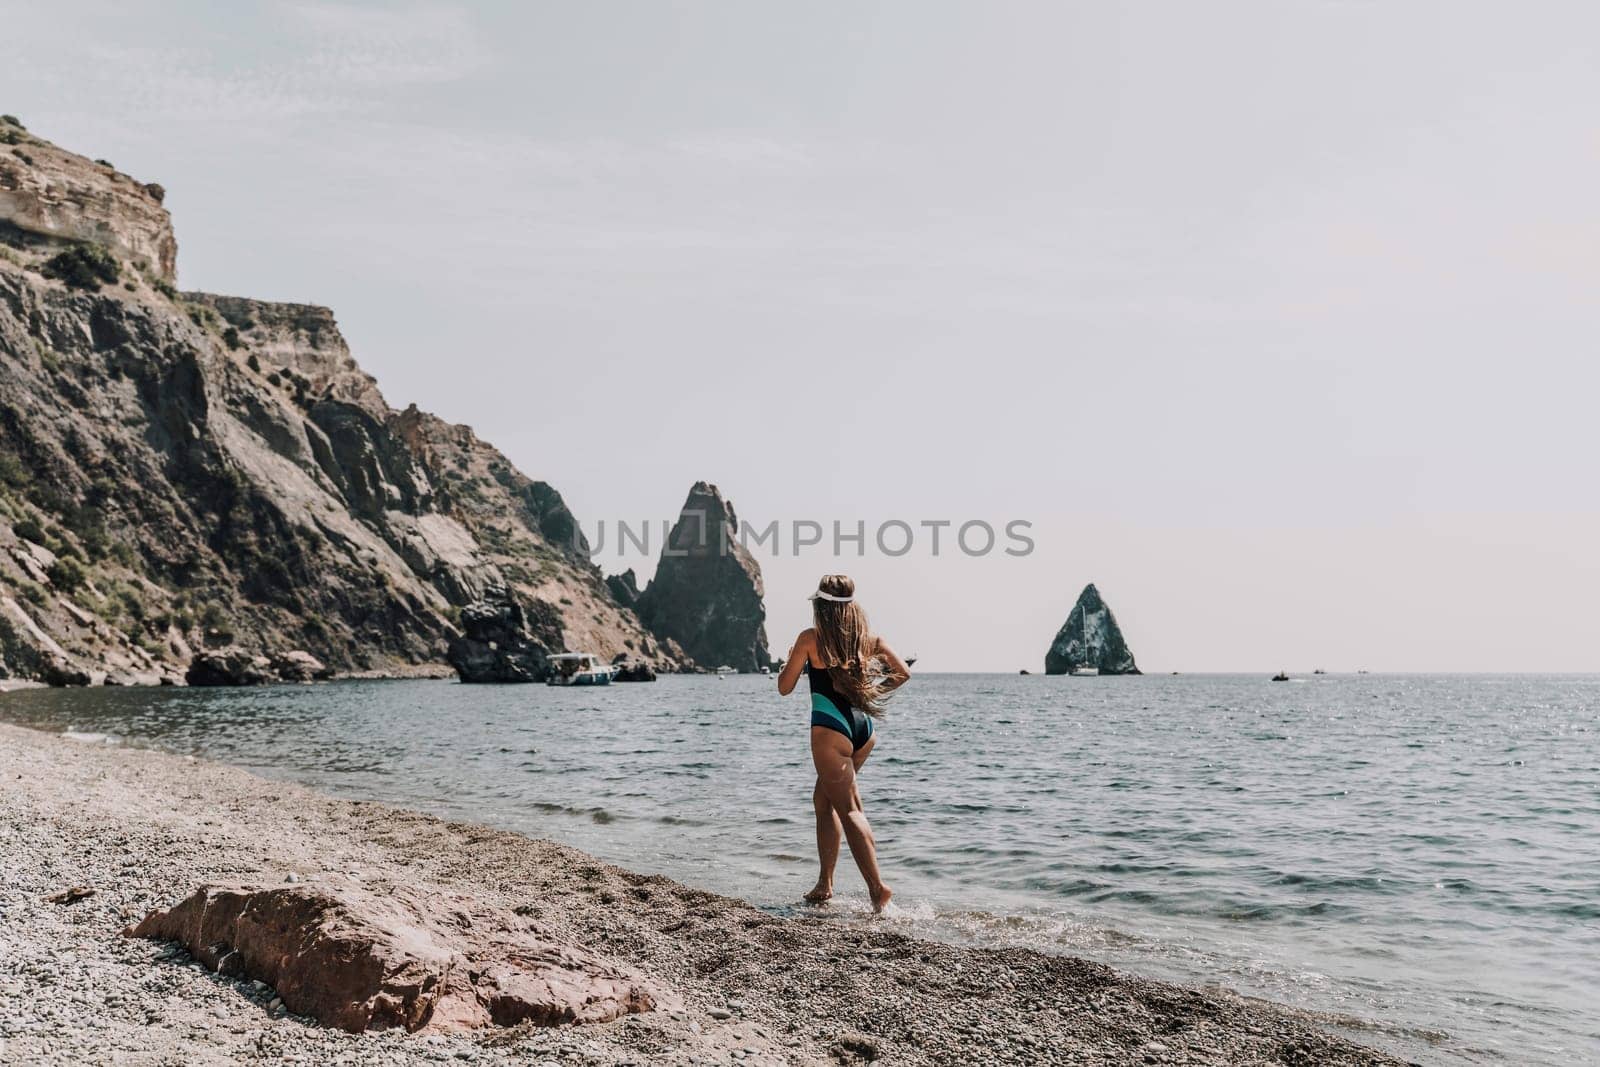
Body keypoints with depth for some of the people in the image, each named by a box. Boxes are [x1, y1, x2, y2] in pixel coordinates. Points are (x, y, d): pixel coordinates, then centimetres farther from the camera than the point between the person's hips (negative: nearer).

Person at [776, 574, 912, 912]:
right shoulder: (868, 636, 9)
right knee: (824, 800, 20)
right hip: (864, 726, 6)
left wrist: (790, 659, 20)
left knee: (847, 810, -4)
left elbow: (784, 687, 2)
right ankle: (824, 883, 21)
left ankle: (877, 887, -14)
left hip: (831, 728, -6)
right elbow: (903, 672, 6)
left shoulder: (810, 638, -4)